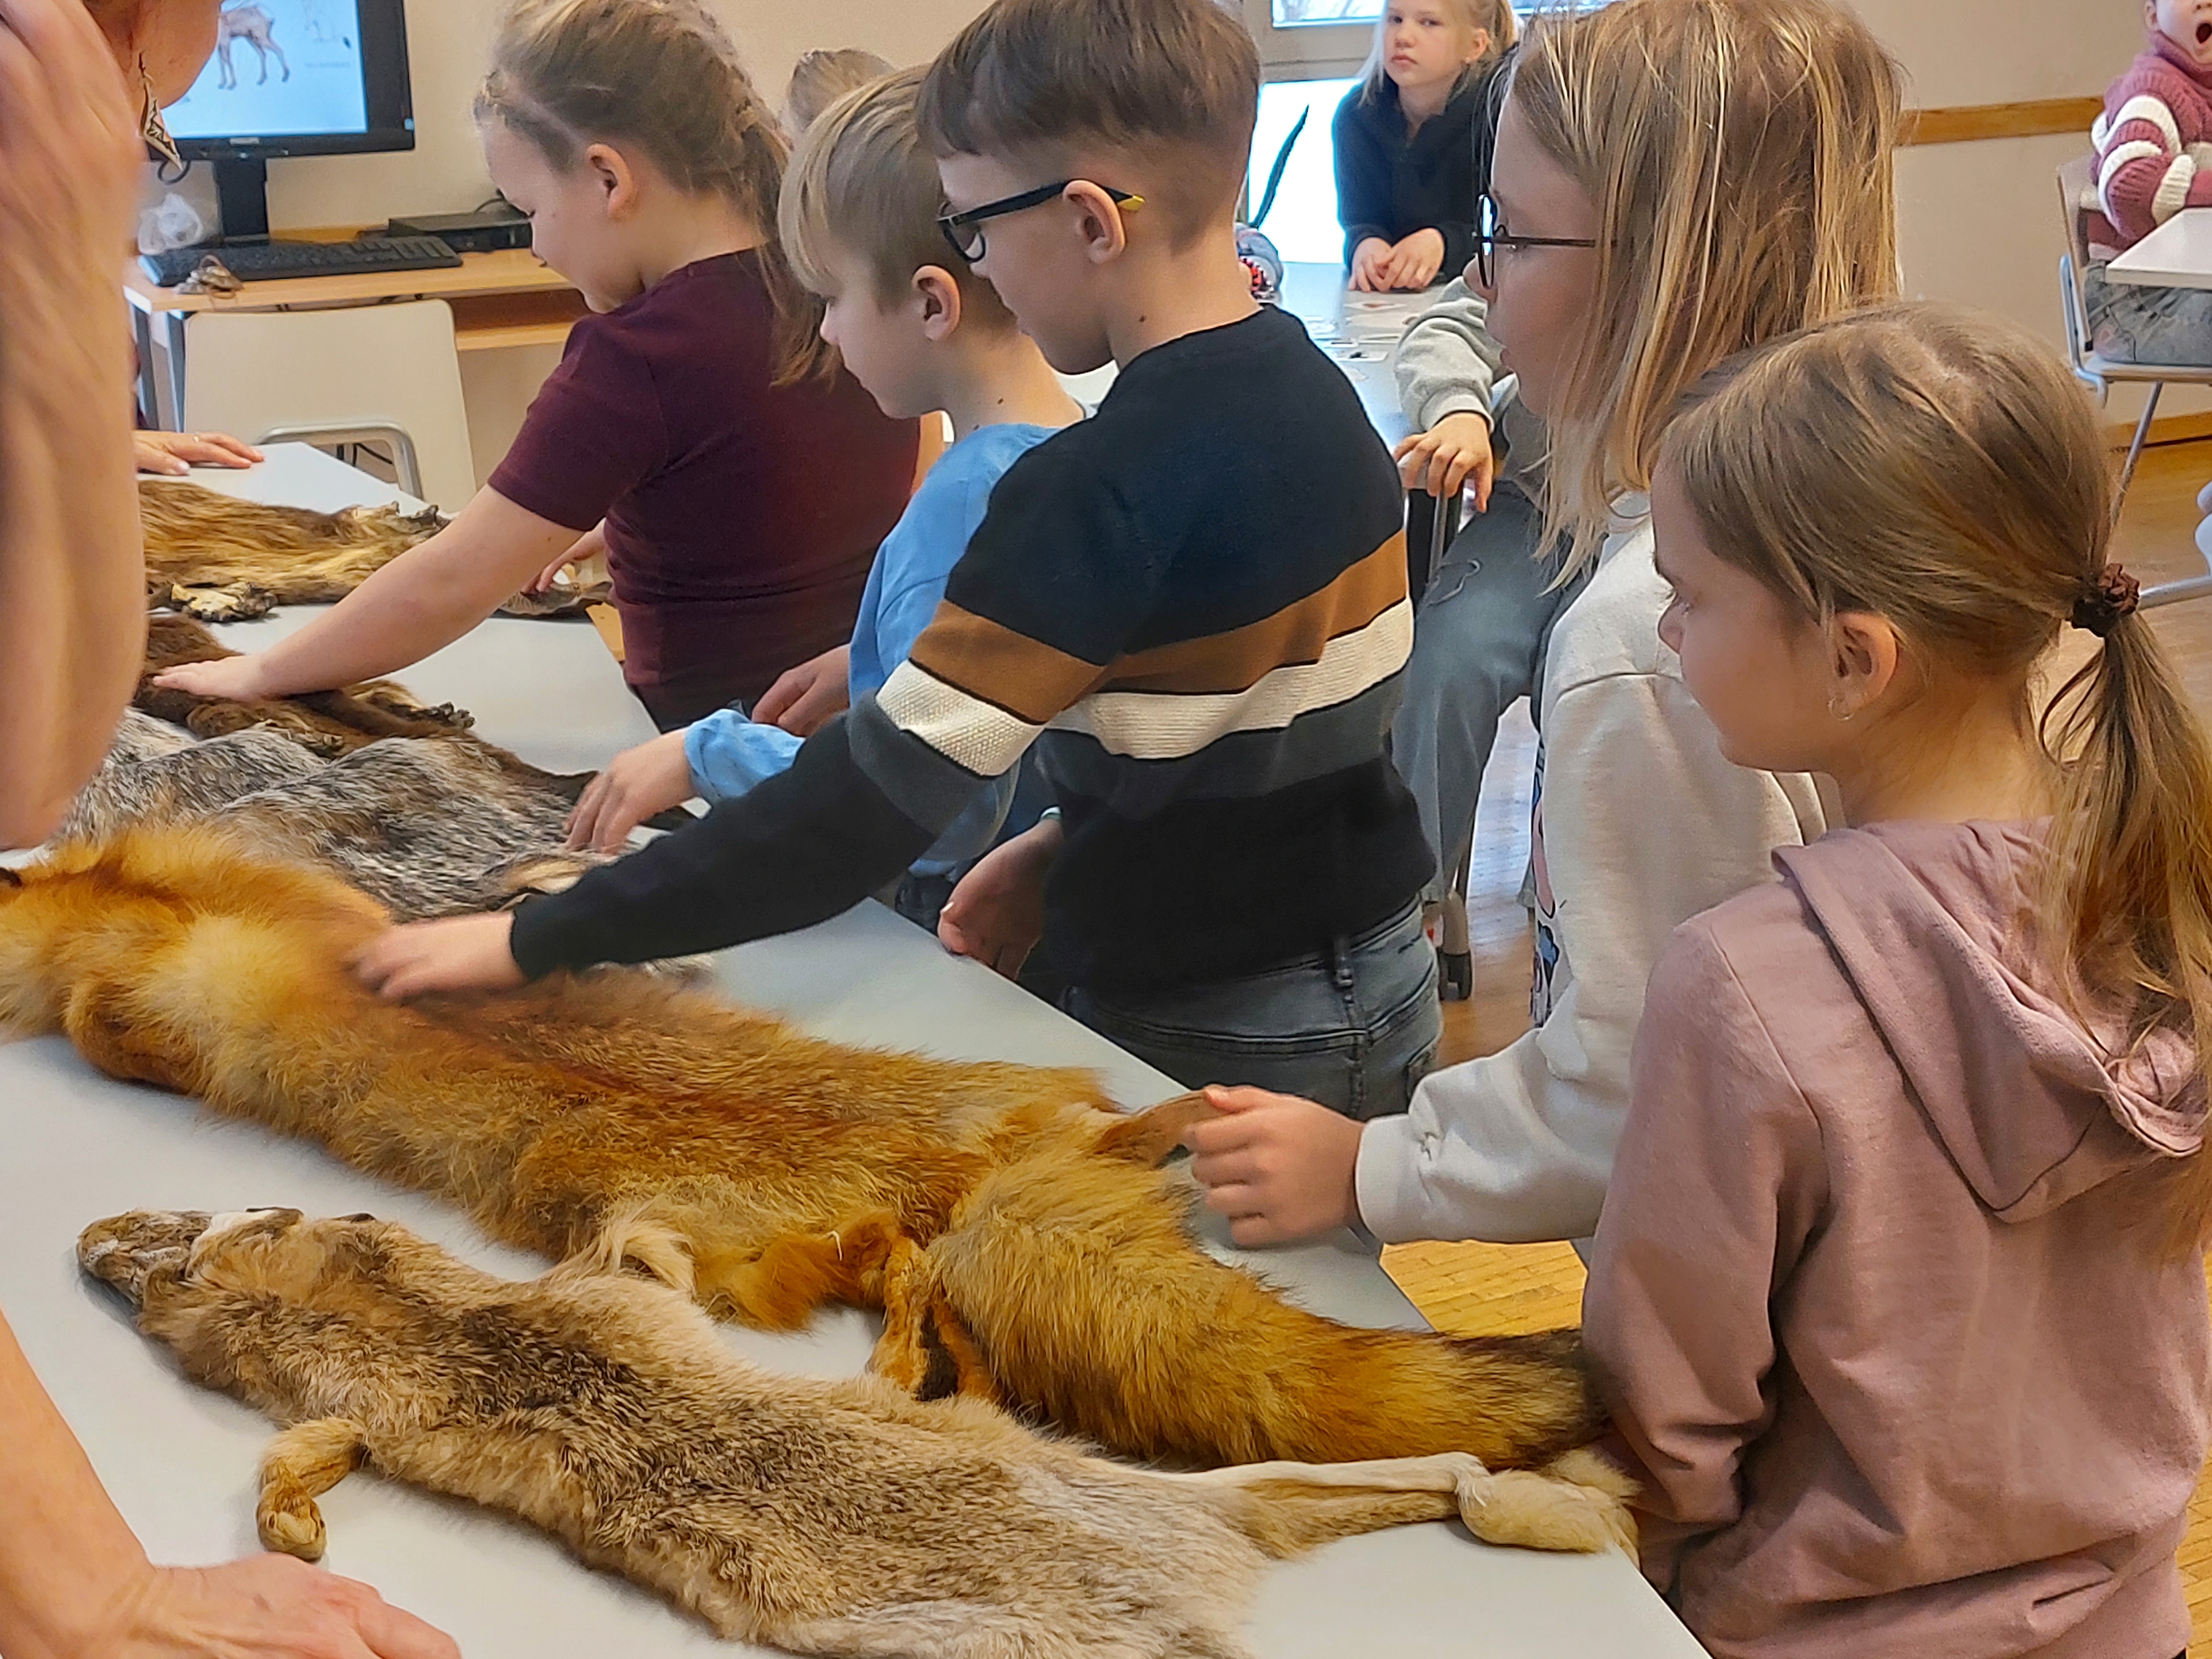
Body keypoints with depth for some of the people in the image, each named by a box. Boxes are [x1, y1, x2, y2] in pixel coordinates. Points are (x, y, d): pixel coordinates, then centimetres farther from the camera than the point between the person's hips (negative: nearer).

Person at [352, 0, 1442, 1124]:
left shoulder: (1109, 483, -26)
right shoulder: (1313, 392, 1)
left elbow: (883, 790, -28)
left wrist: (541, 939, -23)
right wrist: (1067, 848, 4)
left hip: (1223, 1038, -8)